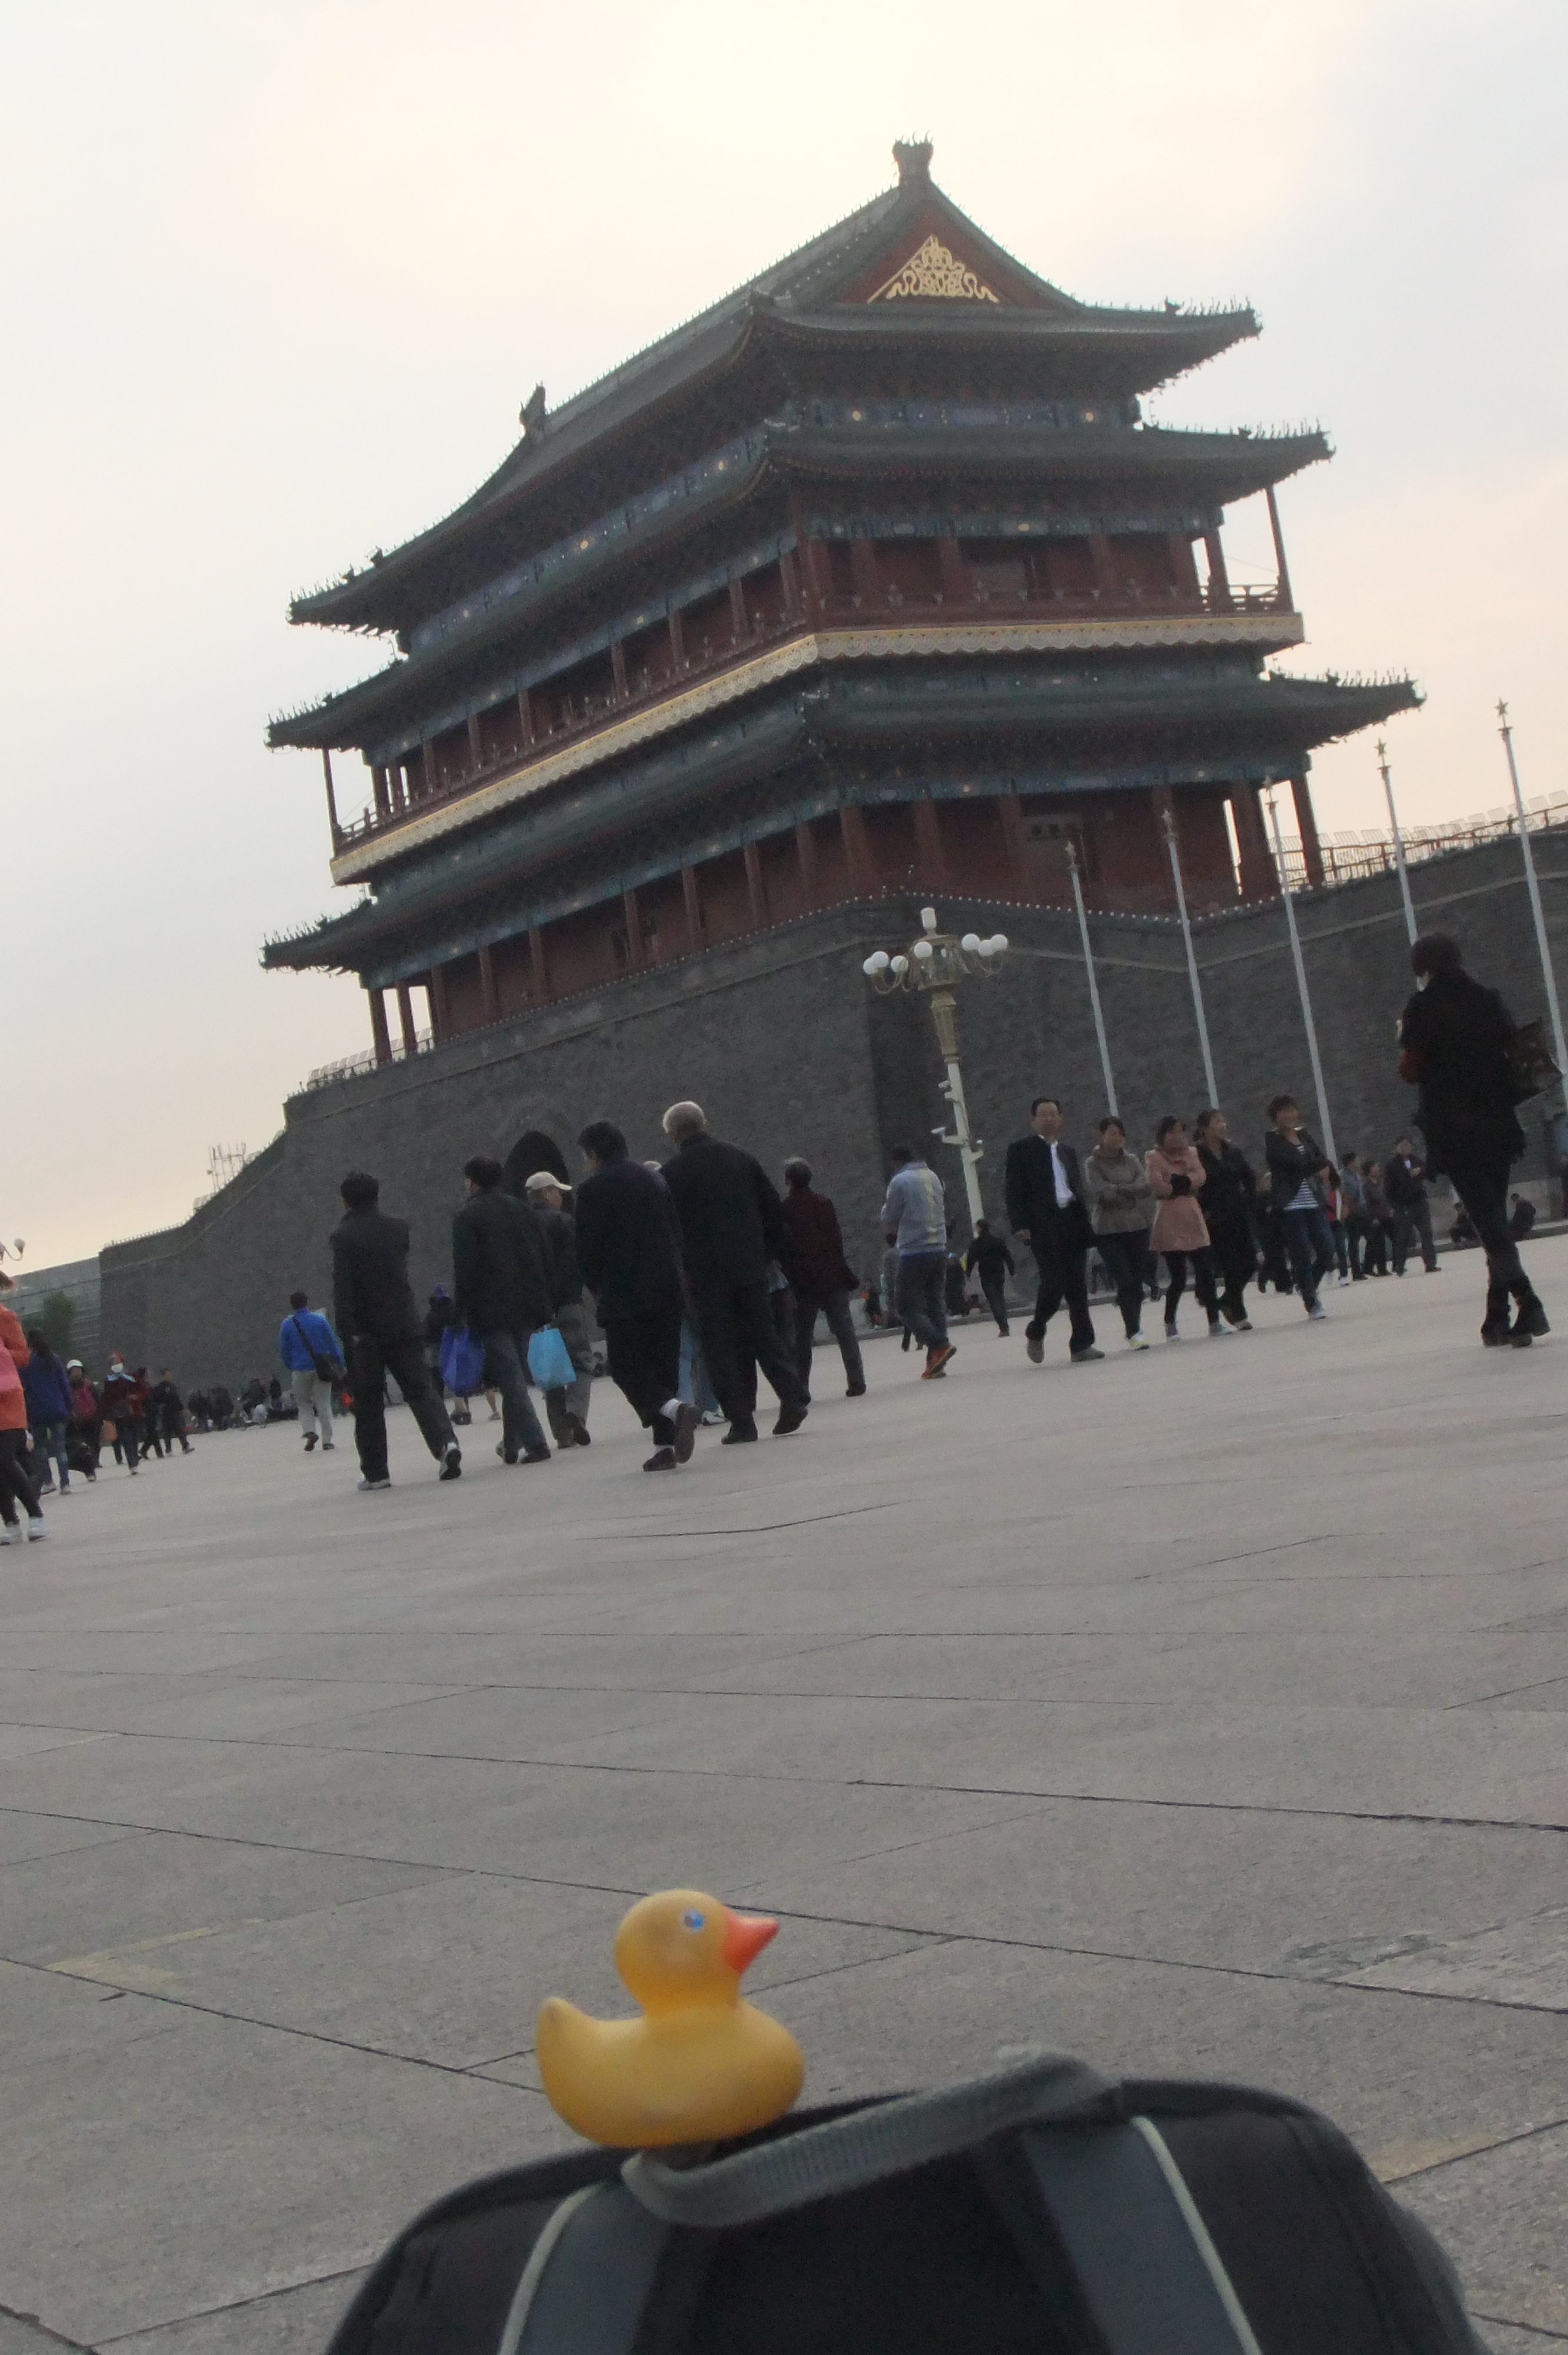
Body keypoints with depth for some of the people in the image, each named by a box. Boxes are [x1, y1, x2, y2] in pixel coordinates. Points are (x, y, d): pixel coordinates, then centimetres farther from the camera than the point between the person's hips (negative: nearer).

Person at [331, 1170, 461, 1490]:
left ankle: (375, 1471, 8)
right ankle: (445, 1442, -19)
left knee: (368, 1402, 6)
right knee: (420, 1389, 4)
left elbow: (343, 1287, -16)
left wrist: (347, 1331, -16)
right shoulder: (398, 1228, 7)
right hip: (404, 1325, 3)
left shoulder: (344, 1236, -9)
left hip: (365, 1331, -3)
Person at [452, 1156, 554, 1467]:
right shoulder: (521, 1209, 12)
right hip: (527, 1307, 6)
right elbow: (543, 1258, 13)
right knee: (516, 1375, 15)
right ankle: (511, 1443, 22)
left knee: (510, 1378, -7)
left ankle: (535, 1443, -16)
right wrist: (546, 1306, 16)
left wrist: (459, 1313, -7)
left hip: (492, 1311, -6)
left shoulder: (467, 1217, -5)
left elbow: (464, 1270, -11)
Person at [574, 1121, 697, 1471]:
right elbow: (677, 1235, 14)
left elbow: (587, 1249, -7)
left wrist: (597, 1288, 8)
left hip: (624, 1296, -6)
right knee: (664, 1366, 10)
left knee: (625, 1366, 0)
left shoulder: (594, 1189, -7)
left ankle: (674, 1408, -24)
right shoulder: (655, 1180, 13)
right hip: (669, 1290, 6)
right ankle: (666, 1445, 7)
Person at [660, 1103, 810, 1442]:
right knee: (762, 1334, 13)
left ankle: (742, 1421, -1)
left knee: (720, 1347, 2)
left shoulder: (673, 1172, -6)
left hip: (706, 1274, -4)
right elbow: (775, 1209, 9)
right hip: (751, 1267, 4)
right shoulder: (739, 1158, 8)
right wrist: (768, 1252, 17)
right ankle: (793, 1397, -2)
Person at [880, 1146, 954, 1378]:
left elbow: (888, 1222, -3)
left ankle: (940, 1345, -17)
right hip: (939, 1249, 7)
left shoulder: (899, 1182, -8)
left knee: (907, 1307, 0)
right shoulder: (933, 1177, 12)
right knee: (936, 1305, 9)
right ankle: (936, 1363, 5)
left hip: (914, 1253, -7)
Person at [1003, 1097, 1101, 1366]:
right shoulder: (1021, 1149, 3)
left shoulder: (1067, 1152, 21)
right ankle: (1035, 1333, 10)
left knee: (1077, 1286, 1)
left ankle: (1081, 1344, 2)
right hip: (1043, 1227, -6)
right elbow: (1013, 1190, -3)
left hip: (1072, 1223, 6)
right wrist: (1020, 1225, -14)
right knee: (1053, 1283, -13)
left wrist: (1085, 1225, 15)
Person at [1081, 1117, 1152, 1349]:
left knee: (1137, 1281, 3)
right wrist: (1131, 1192, -8)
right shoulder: (1092, 1164, 0)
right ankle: (1133, 1333, -14)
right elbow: (1101, 1193, -14)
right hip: (1108, 1232, -4)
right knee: (1125, 1281, -13)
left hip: (1137, 1227, 4)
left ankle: (1134, 1329, 16)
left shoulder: (1132, 1160, 12)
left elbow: (1147, 1187, -2)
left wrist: (1117, 1191, -13)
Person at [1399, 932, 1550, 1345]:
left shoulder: (1423, 1007, -6)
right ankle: (1498, 1318, 12)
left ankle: (1526, 1304, -22)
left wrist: (1406, 1040, 9)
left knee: (1487, 1218, -8)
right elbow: (1512, 1055, 10)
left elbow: (1411, 1070, -8)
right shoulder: (1488, 1000, 9)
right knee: (1494, 1215, 12)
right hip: (1497, 1124, 5)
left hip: (1455, 1130, -5)